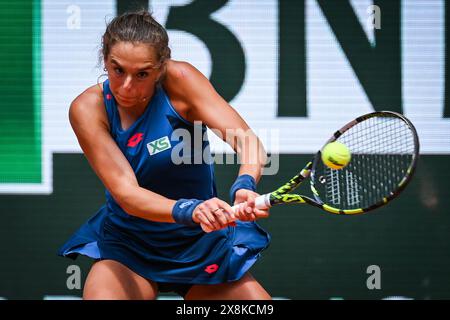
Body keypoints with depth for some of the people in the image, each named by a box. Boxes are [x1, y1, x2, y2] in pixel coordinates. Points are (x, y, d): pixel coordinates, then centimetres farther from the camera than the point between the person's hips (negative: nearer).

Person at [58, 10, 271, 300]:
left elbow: (247, 141, -25)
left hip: (202, 244, 1)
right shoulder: (89, 108, -16)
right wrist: (189, 211, -44)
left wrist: (244, 187, -48)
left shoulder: (179, 79, -16)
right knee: (101, 294, -29)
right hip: (128, 248, -1)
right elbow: (125, 192, -26)